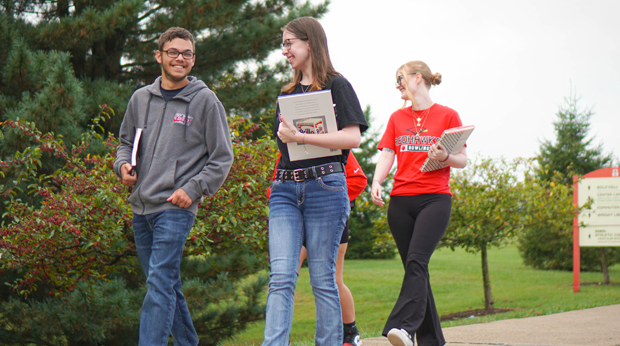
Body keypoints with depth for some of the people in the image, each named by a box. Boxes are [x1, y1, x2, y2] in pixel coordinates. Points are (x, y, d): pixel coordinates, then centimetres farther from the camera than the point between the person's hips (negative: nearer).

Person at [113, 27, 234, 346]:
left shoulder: (205, 101, 0)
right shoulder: (141, 98, 12)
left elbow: (222, 157, 1)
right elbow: (126, 140, 25)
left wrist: (193, 189, -10)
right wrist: (123, 164, 3)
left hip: (176, 208, -6)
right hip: (140, 206, 6)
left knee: (160, 283, -15)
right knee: (167, 286, 12)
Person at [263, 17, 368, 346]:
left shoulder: (336, 86, 1)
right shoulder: (288, 93, 21)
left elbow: (352, 137, -10)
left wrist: (300, 137, -15)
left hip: (324, 186, -5)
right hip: (285, 189, 5)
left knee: (322, 277, -2)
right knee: (281, 276, -8)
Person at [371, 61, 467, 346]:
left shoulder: (447, 116, 4)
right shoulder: (397, 118, 17)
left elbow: (463, 160, 4)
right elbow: (386, 155, 9)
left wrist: (444, 158, -18)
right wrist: (376, 183, -9)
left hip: (434, 198, -4)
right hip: (401, 200, 5)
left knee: (416, 261, -21)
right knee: (414, 268, 4)